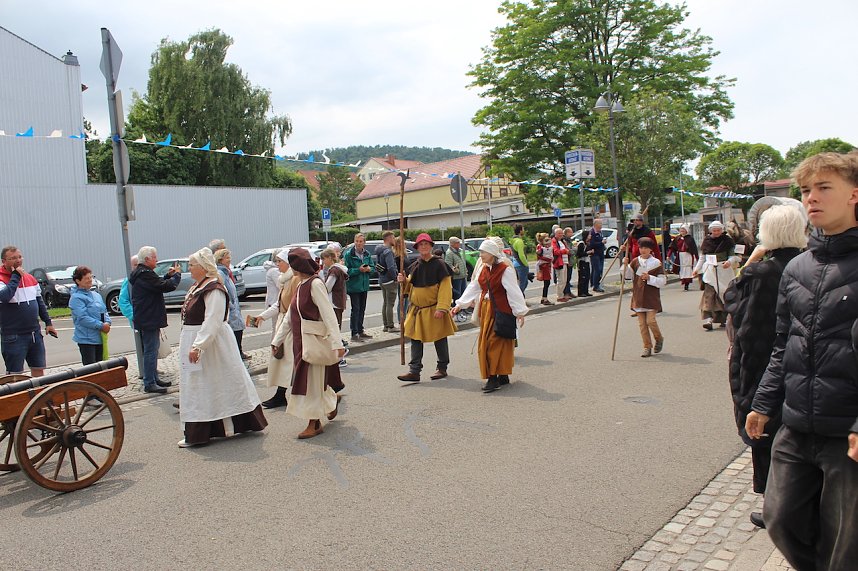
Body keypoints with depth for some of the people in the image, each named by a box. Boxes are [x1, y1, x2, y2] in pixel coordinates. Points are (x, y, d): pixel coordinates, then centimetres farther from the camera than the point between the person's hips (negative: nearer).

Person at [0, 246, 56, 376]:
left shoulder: (30, 278, 10)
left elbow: (40, 301, 19)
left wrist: (48, 322, 15)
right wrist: (16, 276, -19)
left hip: (35, 333, 6)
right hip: (14, 337, -6)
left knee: (38, 369, 14)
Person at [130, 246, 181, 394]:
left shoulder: (140, 273, 15)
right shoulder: (145, 274, -20)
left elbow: (158, 285, 21)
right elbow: (166, 286, -23)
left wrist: (168, 275, 8)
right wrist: (177, 274, -7)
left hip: (146, 319, 11)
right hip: (149, 319, -11)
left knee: (151, 350, 18)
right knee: (150, 351, -6)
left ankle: (154, 379, 28)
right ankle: (149, 384, -2)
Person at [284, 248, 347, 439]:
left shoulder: (315, 284, -16)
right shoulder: (300, 285, 10)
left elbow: (328, 314, -20)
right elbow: (290, 316, 18)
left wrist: (337, 343, -23)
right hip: (300, 339, 8)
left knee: (311, 380, 0)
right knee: (306, 378, 16)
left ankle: (314, 423, 12)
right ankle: (332, 400, 37)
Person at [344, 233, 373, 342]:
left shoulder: (367, 254, 7)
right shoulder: (349, 254, -11)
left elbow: (372, 266, 14)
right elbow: (347, 270, -15)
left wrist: (369, 268, -8)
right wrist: (359, 270, -24)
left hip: (364, 285, 6)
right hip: (354, 286, -6)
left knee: (362, 309, 14)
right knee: (355, 309, -6)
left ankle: (360, 331, 25)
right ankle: (354, 333, 0)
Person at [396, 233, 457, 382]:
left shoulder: (439, 264, -10)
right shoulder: (415, 266, 7)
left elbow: (445, 287, -14)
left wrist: (441, 308, -22)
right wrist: (404, 281, -5)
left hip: (433, 310, -5)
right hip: (416, 309, 5)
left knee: (439, 339, 9)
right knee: (415, 339, 3)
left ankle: (442, 368, 24)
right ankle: (414, 371, 6)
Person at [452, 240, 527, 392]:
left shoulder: (505, 269, -12)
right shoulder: (484, 269, 11)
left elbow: (514, 292, -13)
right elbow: (474, 287, 18)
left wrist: (520, 312, -15)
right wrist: (460, 304, 17)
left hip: (501, 311, -8)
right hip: (486, 310, 8)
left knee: (497, 343, -8)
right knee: (486, 343, 8)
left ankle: (493, 378, -5)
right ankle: (502, 377, 18)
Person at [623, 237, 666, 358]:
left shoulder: (656, 263, -3)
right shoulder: (635, 261, 6)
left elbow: (663, 281, -4)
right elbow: (628, 275, 6)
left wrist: (650, 278, -18)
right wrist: (626, 265, -10)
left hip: (651, 297, -3)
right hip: (638, 297, 3)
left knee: (650, 321, -10)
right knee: (642, 323, 4)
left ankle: (659, 339, 19)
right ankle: (647, 348, 13)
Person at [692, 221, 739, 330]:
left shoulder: (727, 240, 3)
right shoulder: (707, 240, 8)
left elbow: (733, 255, 3)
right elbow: (702, 257, 14)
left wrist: (729, 262, -18)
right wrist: (697, 269, 7)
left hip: (724, 270, 0)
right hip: (710, 271, 0)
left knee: (724, 294, 5)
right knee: (709, 294, -11)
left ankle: (723, 319, 17)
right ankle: (708, 320, -19)